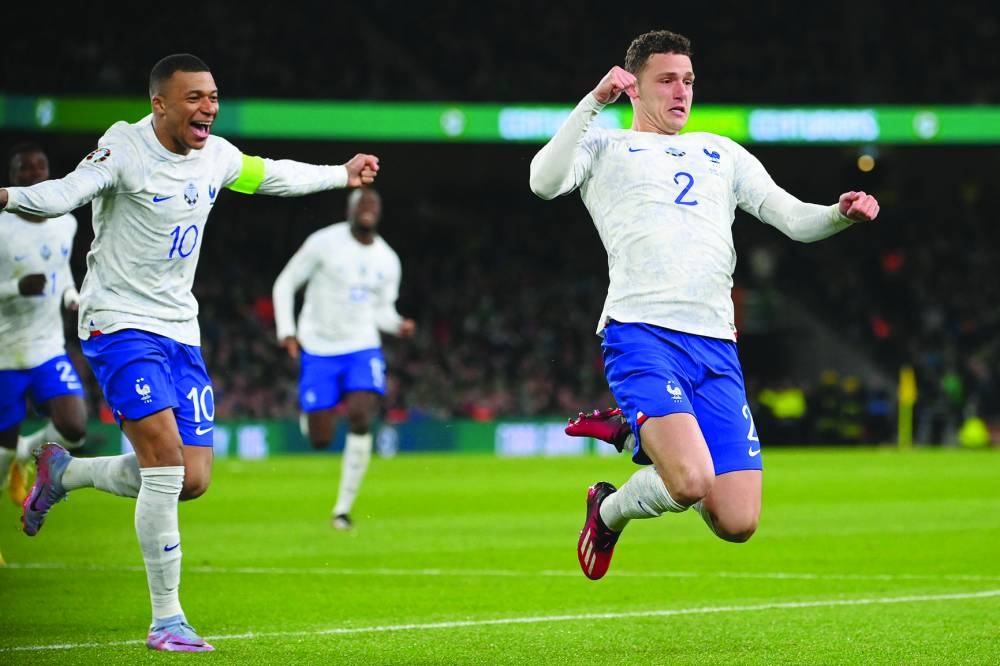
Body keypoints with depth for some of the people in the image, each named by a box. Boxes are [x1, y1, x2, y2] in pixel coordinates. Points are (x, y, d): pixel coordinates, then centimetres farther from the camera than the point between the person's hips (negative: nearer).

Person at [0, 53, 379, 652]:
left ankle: (64, 472, 25)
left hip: (180, 330, 7)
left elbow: (271, 175, 25)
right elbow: (66, 193, -30)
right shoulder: (125, 150, -15)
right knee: (166, 457, -20)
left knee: (192, 480, 1)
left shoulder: (216, 155, 6)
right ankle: (167, 620, -11)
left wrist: (342, 175, 38)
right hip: (120, 323, -7)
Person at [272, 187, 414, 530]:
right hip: (318, 350, -2)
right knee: (320, 440, -5)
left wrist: (398, 325, -6)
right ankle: (309, 415, 37)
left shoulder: (387, 260, 4)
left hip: (362, 349, 2)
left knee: (360, 420, -22)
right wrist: (286, 331, -10)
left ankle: (343, 508, -12)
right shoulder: (325, 243, -9)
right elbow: (285, 284, -1)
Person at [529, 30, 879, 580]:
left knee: (736, 524, -6)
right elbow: (545, 182, -9)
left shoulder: (722, 154, 25)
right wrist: (594, 102, -15)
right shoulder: (606, 147, 12)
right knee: (692, 483, -26)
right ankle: (609, 511, 9)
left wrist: (842, 214, -4)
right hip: (641, 334, -5)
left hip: (715, 348, 5)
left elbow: (795, 219, 17)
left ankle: (635, 433, 20)